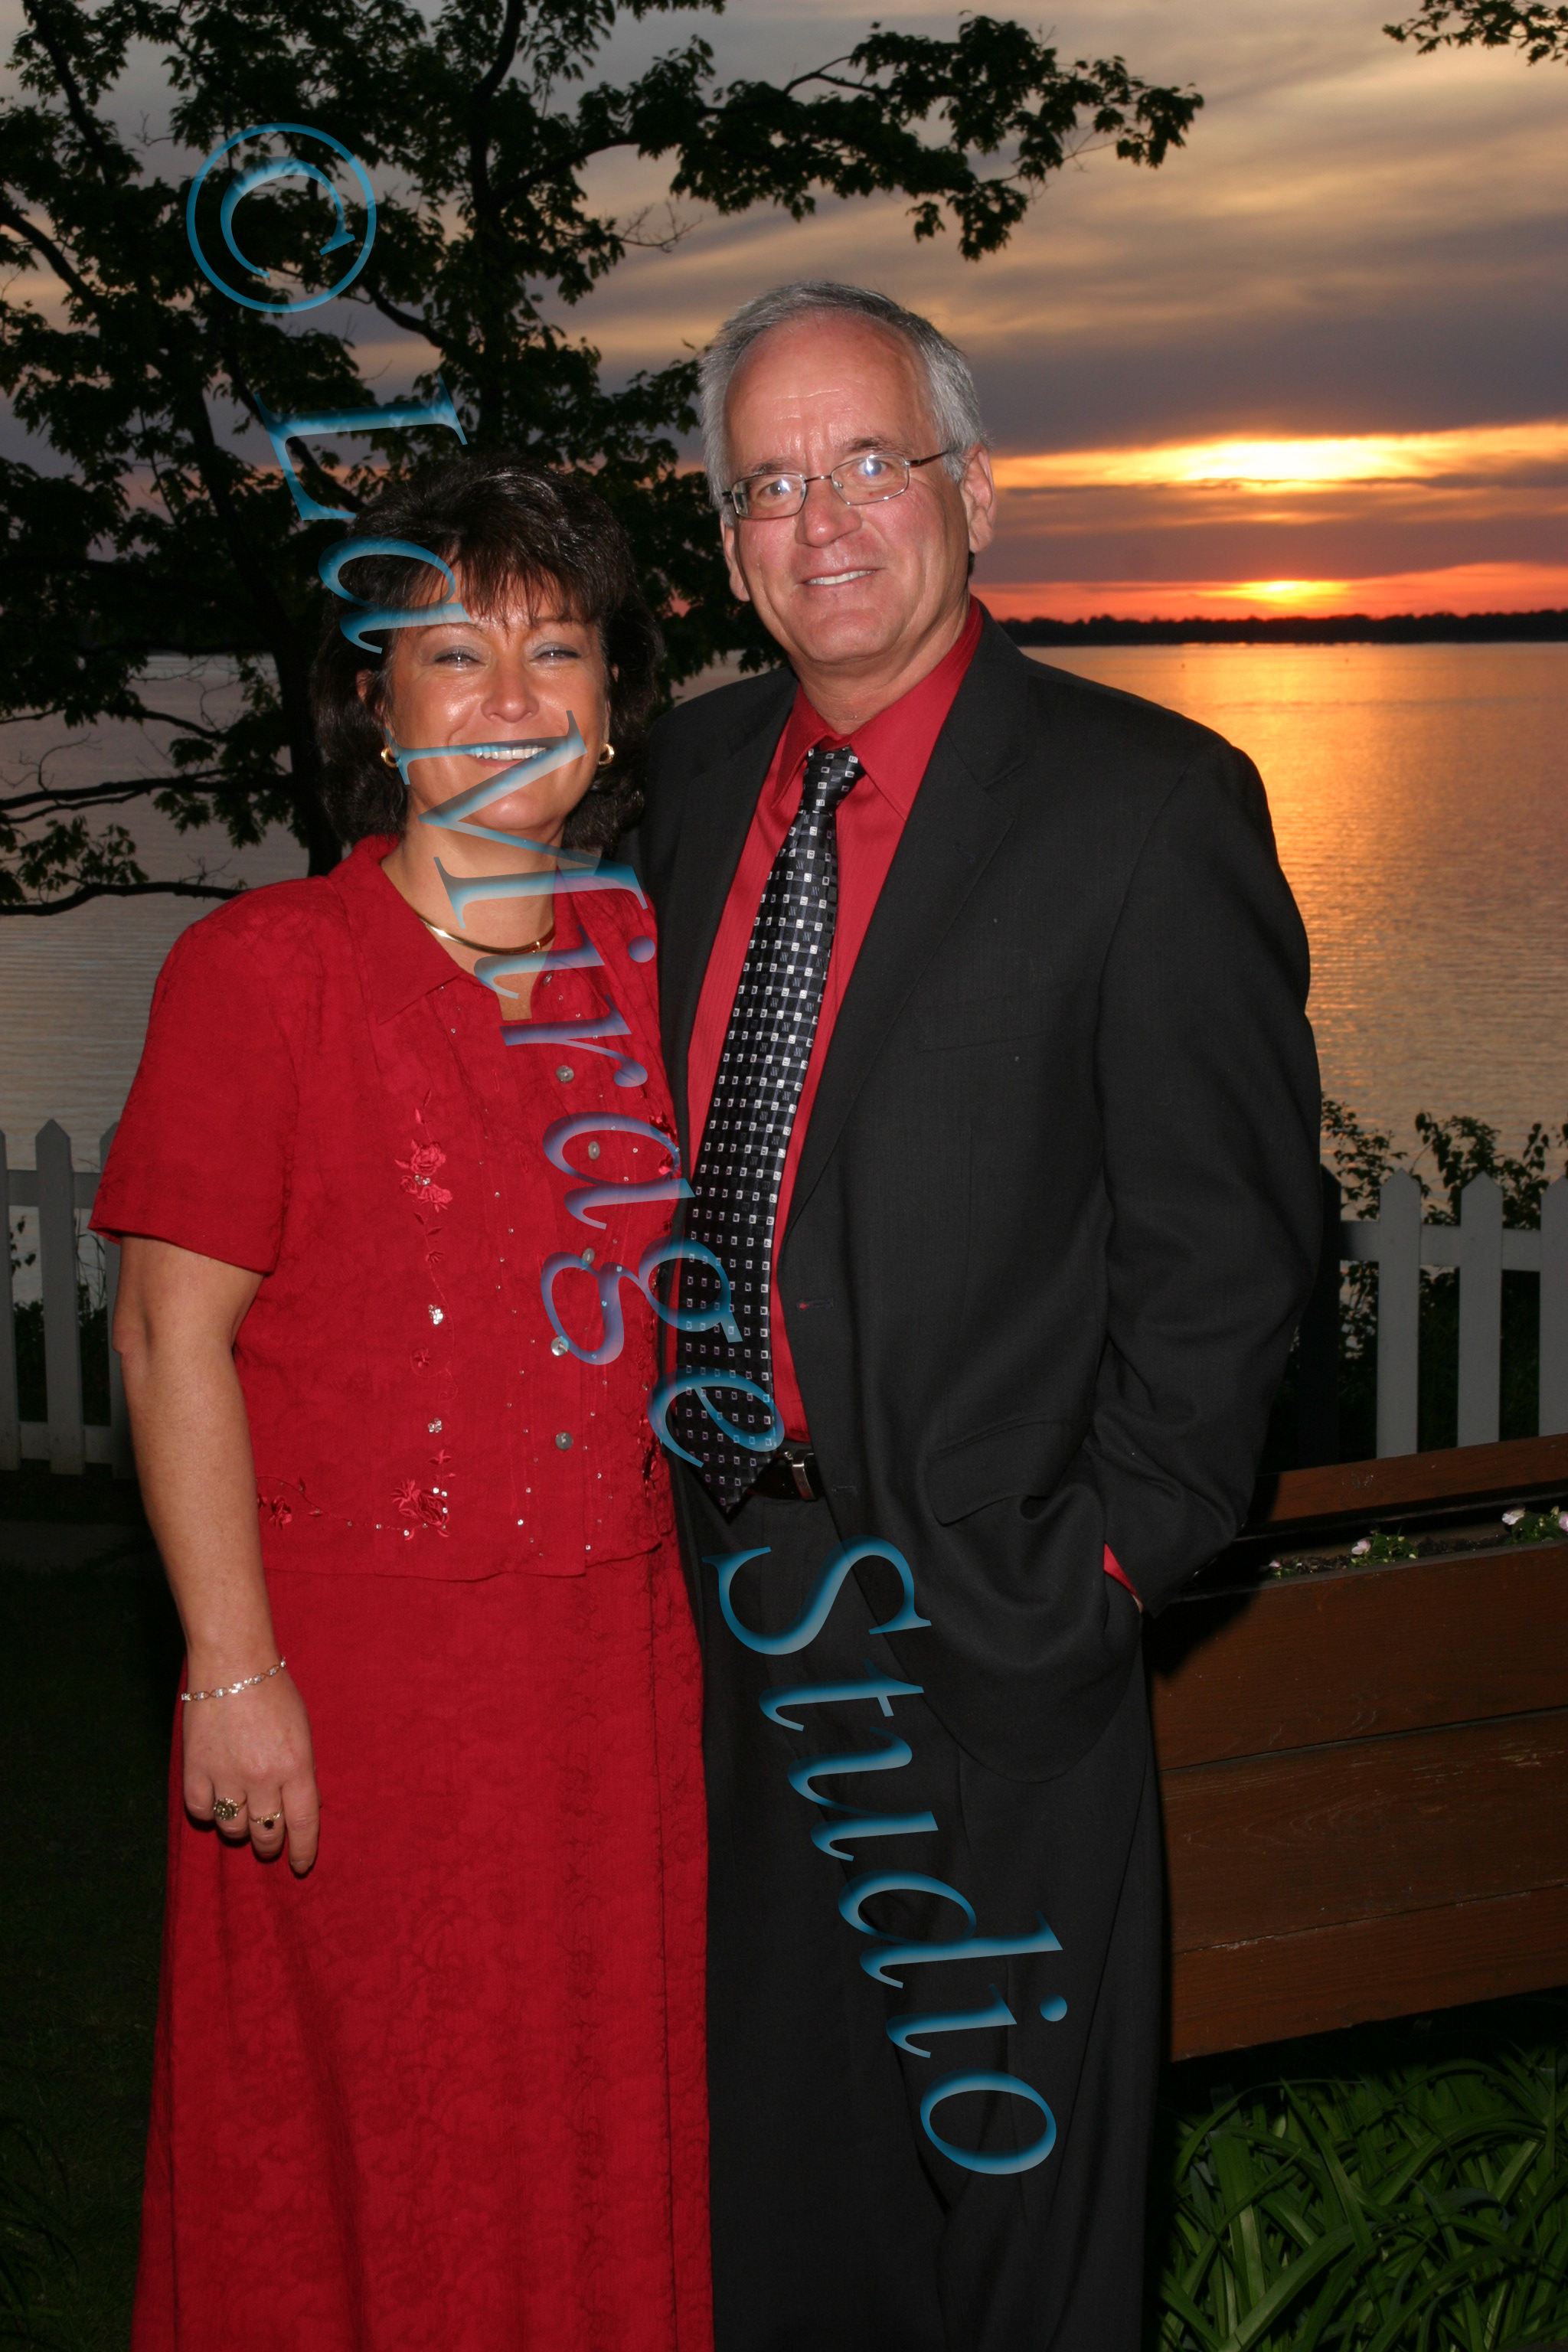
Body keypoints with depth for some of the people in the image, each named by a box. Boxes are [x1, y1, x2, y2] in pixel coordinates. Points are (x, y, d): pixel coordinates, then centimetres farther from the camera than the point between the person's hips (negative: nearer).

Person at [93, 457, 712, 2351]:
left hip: (622, 1658, 5)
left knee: (613, 2130, 15)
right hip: (359, 1654, -4)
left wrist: (709, 1595, 9)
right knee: (362, 2151, 9)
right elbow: (172, 1332, -10)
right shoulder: (267, 967, -8)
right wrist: (234, 1665, -14)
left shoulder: (642, 961, 7)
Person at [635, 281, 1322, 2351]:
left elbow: (1227, 1241, -12)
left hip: (984, 1620, -5)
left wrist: (1106, 1563, -13)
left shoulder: (1148, 804, -13)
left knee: (1009, 2147, 13)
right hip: (731, 1592, 6)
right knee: (767, 2133, 22)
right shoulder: (701, 771, 6)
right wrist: (672, 1466, 8)